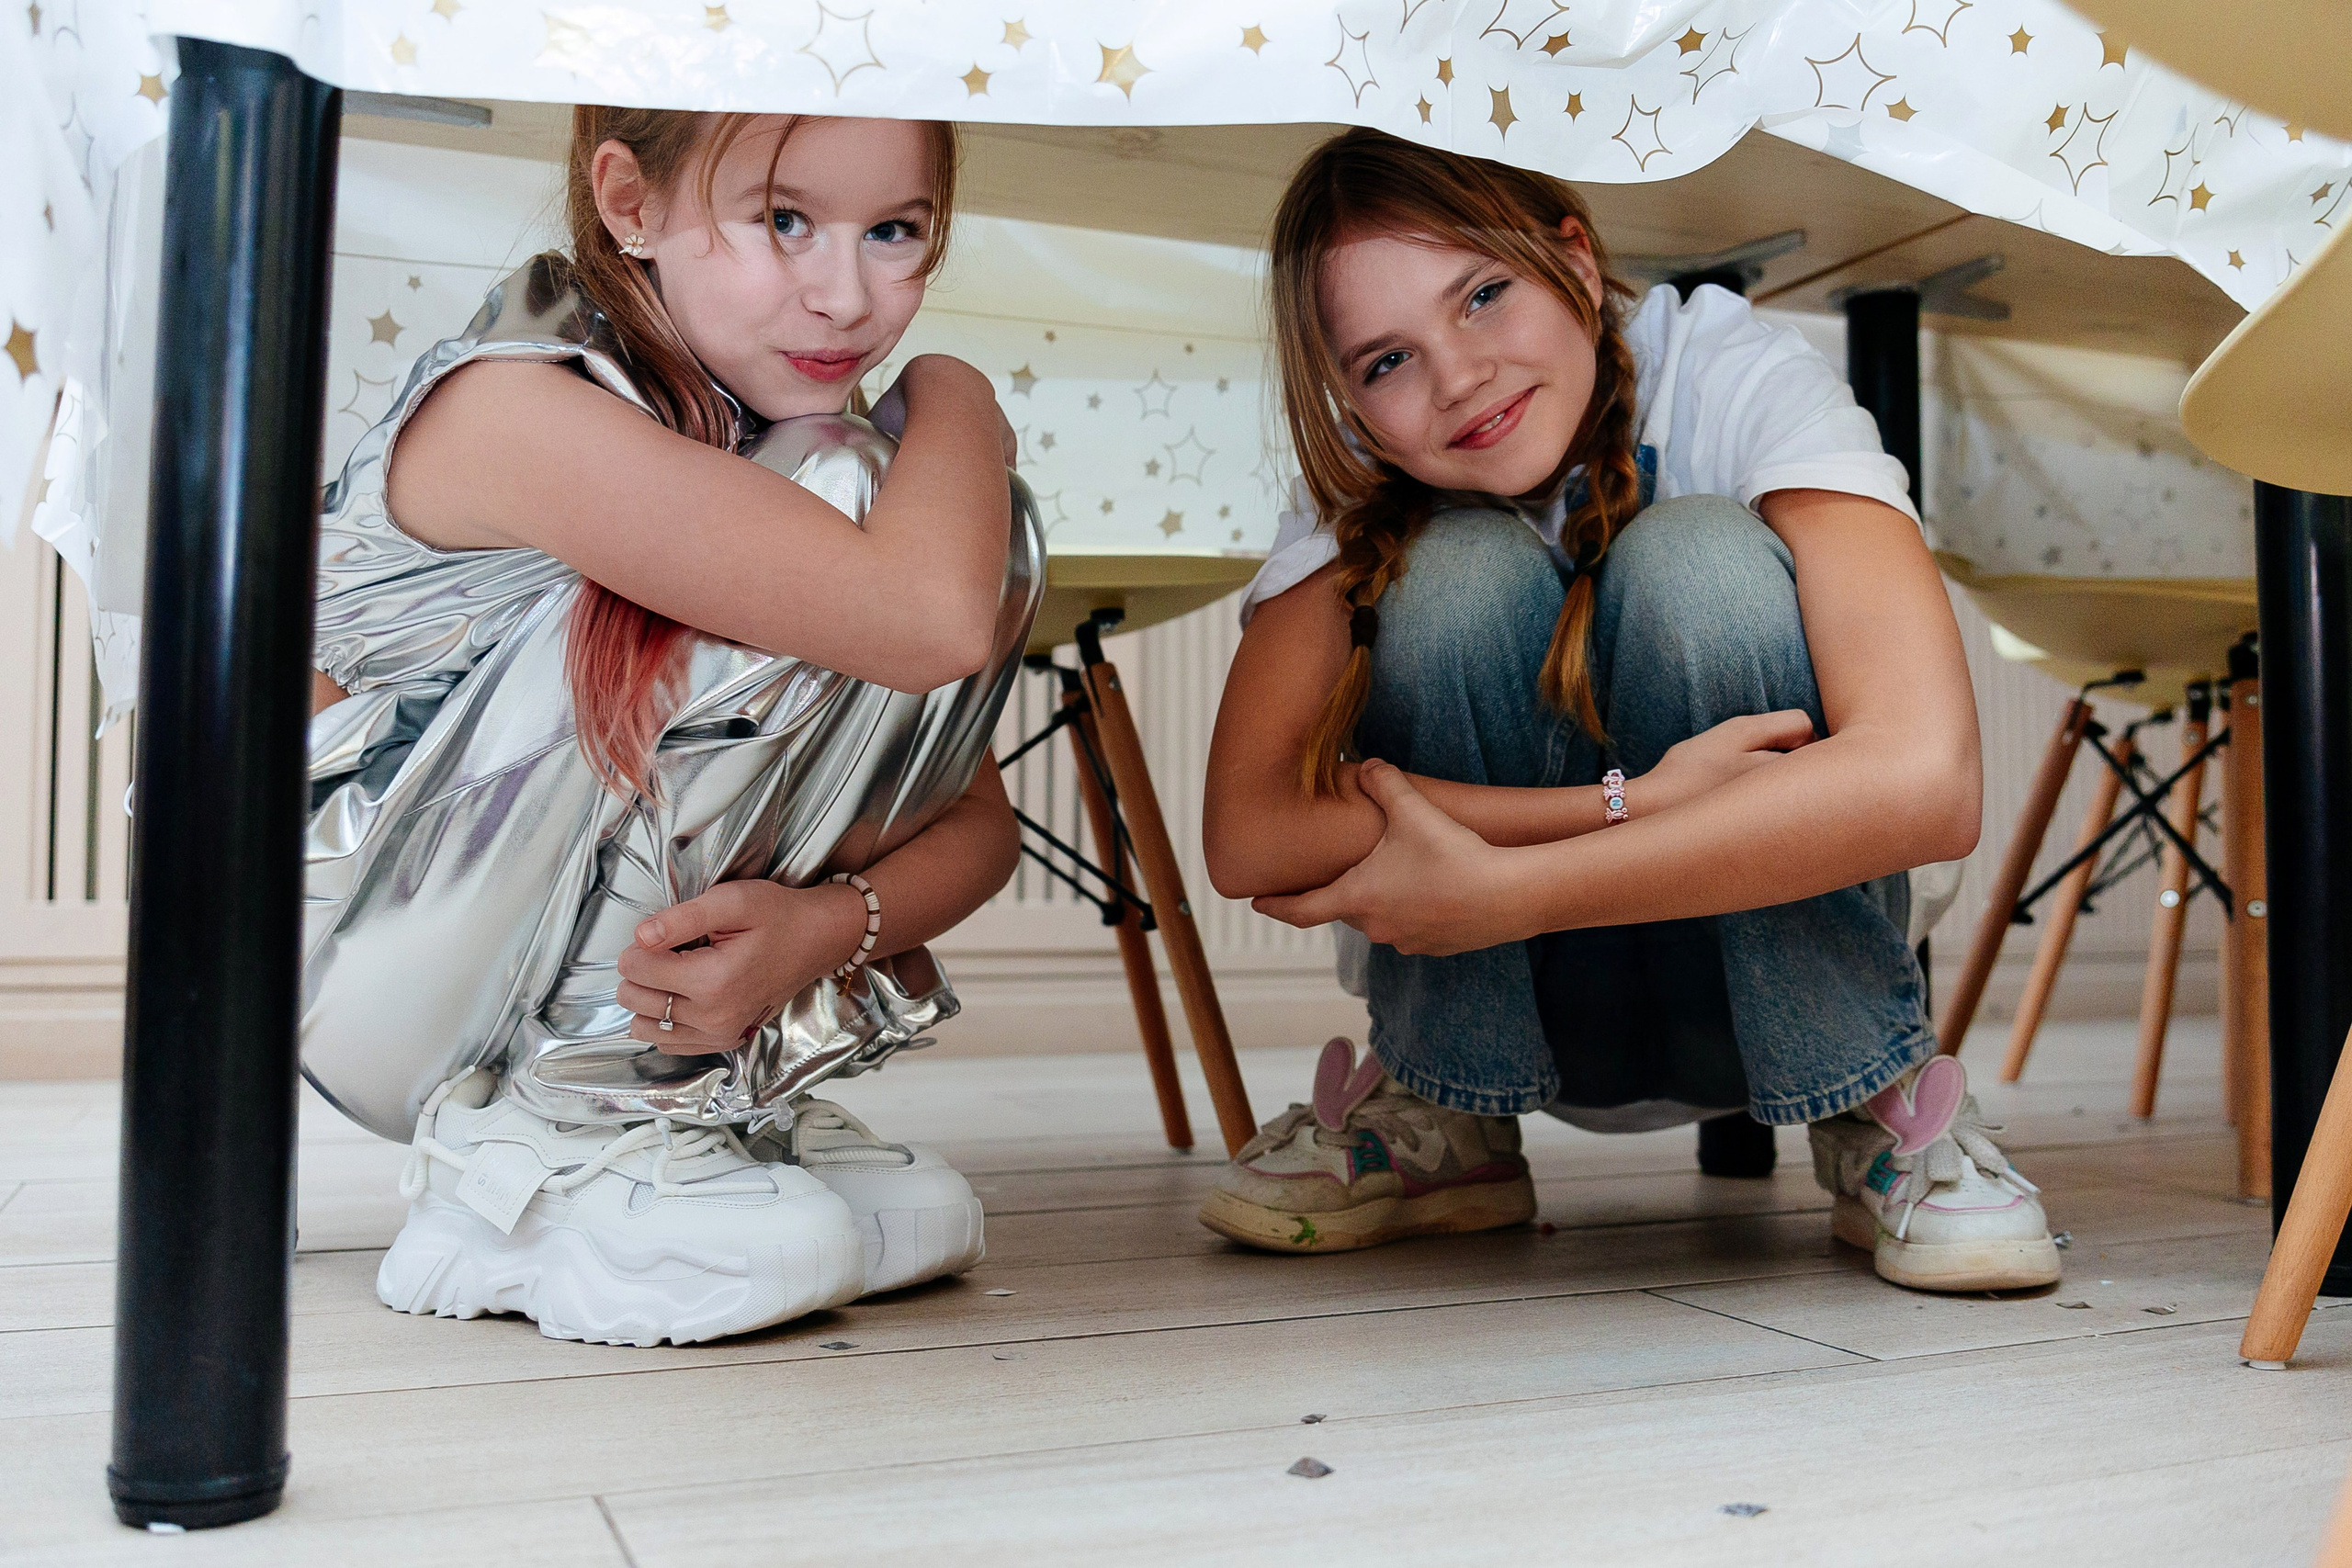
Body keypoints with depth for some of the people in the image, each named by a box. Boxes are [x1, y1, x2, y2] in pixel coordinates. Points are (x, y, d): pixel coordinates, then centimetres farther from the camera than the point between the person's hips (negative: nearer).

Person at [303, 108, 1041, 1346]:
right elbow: (925, 619, -38)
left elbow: (978, 819, -4)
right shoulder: (508, 406, -25)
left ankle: (716, 1089, -2)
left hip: (622, 975, 7)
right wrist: (954, 396, -17)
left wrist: (827, 921, -26)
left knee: (990, 538, -9)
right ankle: (530, 1148, -16)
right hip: (386, 998, -7)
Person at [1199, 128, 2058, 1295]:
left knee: (1697, 556, -28)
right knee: (1461, 573, -26)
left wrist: (1497, 888, -35)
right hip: (1521, 1015, 2)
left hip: (1765, 972, -1)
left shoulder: (1742, 384, -20)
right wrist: (1631, 804, -36)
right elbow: (1246, 835, -28)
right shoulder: (1364, 495, -12)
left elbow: (1925, 780, -36)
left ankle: (1882, 1113, -12)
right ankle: (1439, 1122, -7)